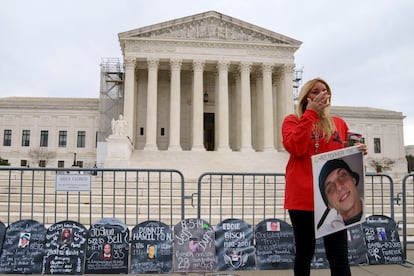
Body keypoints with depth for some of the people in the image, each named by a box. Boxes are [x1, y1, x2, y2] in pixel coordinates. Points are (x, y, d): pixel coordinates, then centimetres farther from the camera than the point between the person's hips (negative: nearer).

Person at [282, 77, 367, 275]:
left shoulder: (339, 124, 14)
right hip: (302, 197, -2)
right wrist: (310, 114, -11)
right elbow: (295, 148, -15)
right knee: (304, 253, 10)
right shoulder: (292, 120, 5)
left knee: (339, 258, -3)